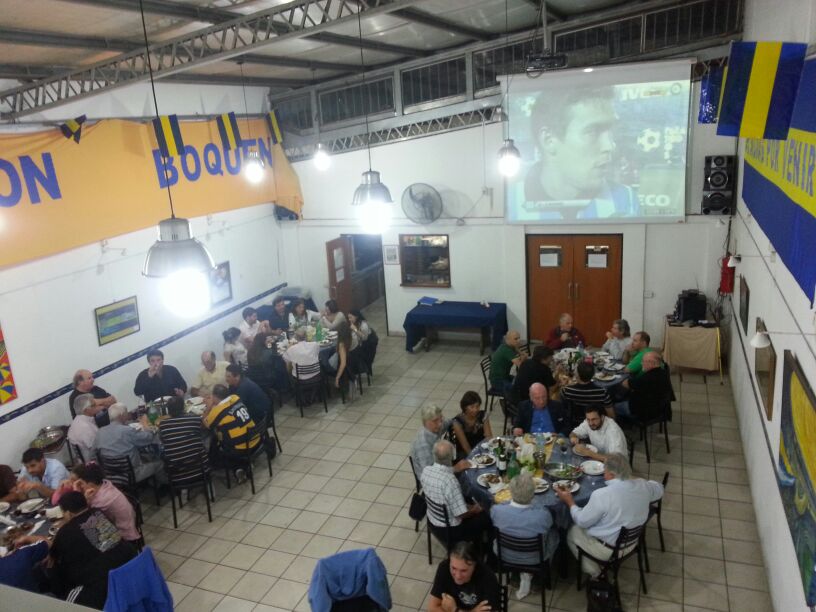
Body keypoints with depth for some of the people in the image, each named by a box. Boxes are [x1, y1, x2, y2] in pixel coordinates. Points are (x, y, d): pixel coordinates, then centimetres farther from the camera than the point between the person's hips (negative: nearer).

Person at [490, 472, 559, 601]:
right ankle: (528, 574, 23)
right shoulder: (543, 514, -36)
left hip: (504, 556, 2)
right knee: (554, 532, 25)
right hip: (534, 559, -1)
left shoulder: (496, 510, -31)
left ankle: (525, 572, 24)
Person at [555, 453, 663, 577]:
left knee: (572, 533, 19)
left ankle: (594, 572, 23)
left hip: (608, 550, -6)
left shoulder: (601, 495, -32)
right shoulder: (642, 485, -15)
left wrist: (569, 501, -2)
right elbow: (659, 489, 10)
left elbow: (582, 521, -17)